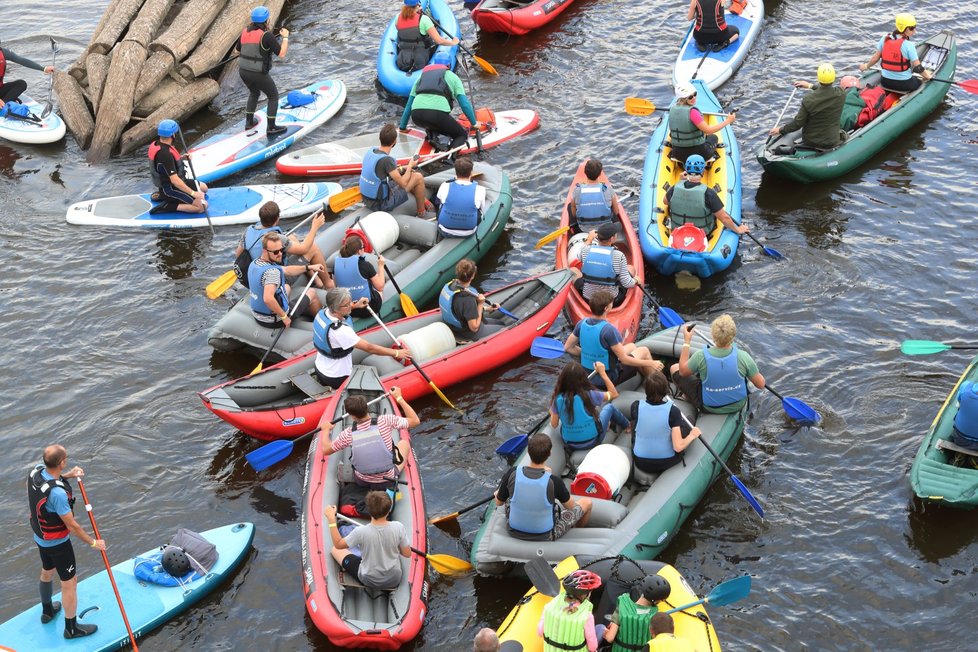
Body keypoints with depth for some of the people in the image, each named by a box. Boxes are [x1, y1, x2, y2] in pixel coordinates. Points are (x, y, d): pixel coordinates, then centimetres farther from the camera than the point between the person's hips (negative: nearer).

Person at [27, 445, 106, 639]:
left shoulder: (37, 471, -15)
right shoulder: (58, 493, -39)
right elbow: (72, 525, -28)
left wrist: (67, 475, 7)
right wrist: (93, 542, -15)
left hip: (40, 537, 9)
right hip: (57, 543, -9)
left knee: (47, 572, 31)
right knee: (69, 584, 9)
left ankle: (47, 611, 54)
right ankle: (71, 628, 24)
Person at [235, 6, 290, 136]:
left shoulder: (245, 31, 0)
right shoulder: (267, 35, -20)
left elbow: (237, 49, 15)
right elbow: (282, 54, -19)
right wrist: (285, 37, -6)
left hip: (243, 71, 6)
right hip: (258, 75, -6)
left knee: (254, 93, 33)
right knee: (273, 96, 16)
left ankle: (249, 121, 38)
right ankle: (271, 128, 17)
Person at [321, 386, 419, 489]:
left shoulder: (348, 434, -20)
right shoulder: (385, 421, -25)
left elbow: (326, 450, -2)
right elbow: (415, 421, -11)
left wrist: (326, 429, 17)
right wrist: (399, 398, -1)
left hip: (361, 482, 2)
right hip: (388, 482, -2)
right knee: (404, 442, 24)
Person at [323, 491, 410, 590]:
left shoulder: (361, 532, -28)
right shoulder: (398, 527, -23)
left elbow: (338, 544, -12)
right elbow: (407, 554, -11)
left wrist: (331, 519, -9)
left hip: (369, 581, -2)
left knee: (335, 549, 14)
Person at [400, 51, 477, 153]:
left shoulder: (422, 76, 32)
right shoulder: (452, 76, 22)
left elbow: (409, 104, 32)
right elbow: (464, 103, 14)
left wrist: (403, 127, 40)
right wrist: (474, 123, 25)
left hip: (416, 116, 5)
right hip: (438, 114, -4)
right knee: (462, 135, 11)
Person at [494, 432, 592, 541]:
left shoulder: (512, 474, -22)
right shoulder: (554, 482, -29)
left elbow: (498, 503, -5)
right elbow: (571, 506, -8)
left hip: (514, 531, 3)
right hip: (545, 536, -3)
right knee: (587, 502, 17)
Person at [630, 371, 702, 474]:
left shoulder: (636, 407, -16)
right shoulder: (672, 411, -23)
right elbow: (678, 447, -21)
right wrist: (692, 435, -2)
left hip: (641, 463, 2)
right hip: (667, 462, -2)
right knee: (684, 424, 18)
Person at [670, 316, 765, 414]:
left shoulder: (701, 357, -28)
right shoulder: (743, 357, -26)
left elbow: (682, 371, -7)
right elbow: (761, 385, -14)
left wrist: (686, 342, 0)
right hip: (737, 406, 2)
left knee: (674, 368, 16)